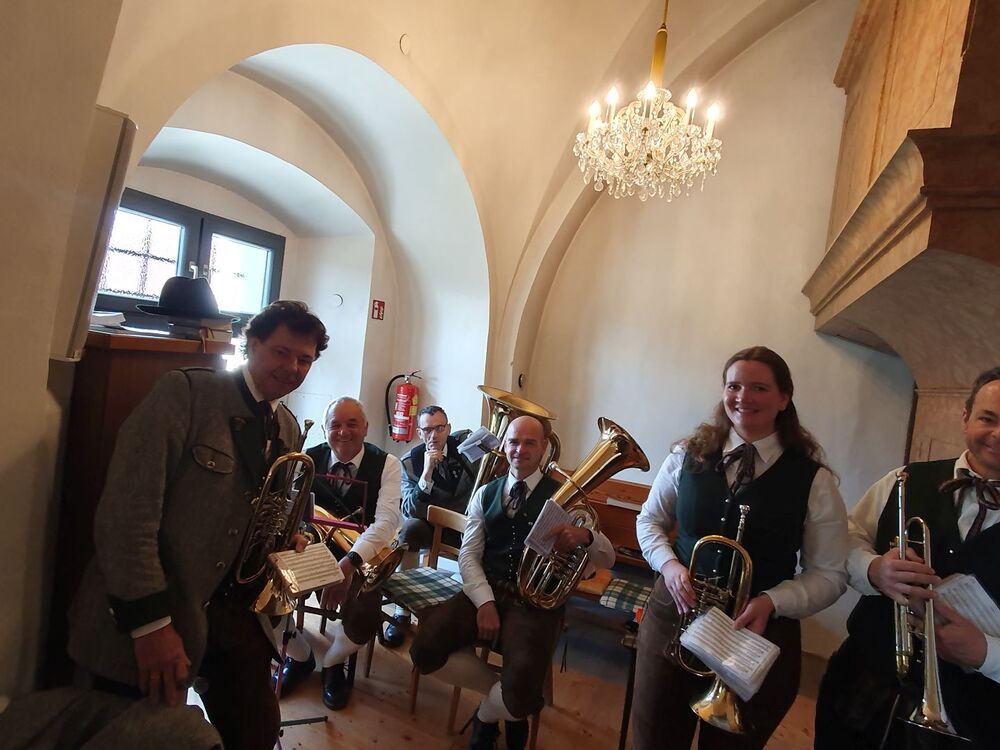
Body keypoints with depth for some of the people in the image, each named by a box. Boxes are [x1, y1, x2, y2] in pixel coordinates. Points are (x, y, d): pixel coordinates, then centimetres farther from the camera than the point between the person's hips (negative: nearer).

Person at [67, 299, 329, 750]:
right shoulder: (187, 391, -14)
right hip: (142, 621, -6)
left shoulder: (288, 430, 7)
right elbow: (126, 508, -20)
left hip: (233, 616, 6)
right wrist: (149, 622, -21)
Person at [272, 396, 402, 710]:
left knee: (365, 618, -28)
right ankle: (299, 657, 15)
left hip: (359, 557, -2)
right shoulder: (309, 458, 0)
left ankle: (333, 662, 12)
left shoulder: (386, 464, -9)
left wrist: (350, 562, -36)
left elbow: (387, 520, -21)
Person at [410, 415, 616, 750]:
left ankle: (487, 716, 12)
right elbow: (469, 554, 5)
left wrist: (585, 536, -27)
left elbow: (607, 559, -2)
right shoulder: (485, 494, 12)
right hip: (486, 590, 3)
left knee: (521, 690, -27)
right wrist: (485, 601, -14)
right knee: (424, 649, -20)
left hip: (536, 600, -3)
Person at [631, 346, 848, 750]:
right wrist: (668, 563, -11)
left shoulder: (814, 480, -8)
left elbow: (829, 575, -3)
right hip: (673, 617, 2)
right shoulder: (688, 455, -3)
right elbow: (649, 520, 8)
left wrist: (772, 603, -20)